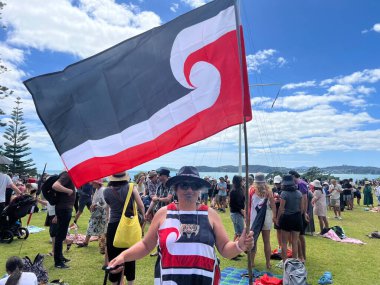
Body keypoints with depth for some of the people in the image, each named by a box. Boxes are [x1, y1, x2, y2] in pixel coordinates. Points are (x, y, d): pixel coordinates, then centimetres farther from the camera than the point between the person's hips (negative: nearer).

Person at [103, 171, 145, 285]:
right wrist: (143, 216, 11)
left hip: (113, 226, 0)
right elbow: (141, 206, -7)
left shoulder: (107, 191, -3)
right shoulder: (131, 188, -7)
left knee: (114, 256, 12)